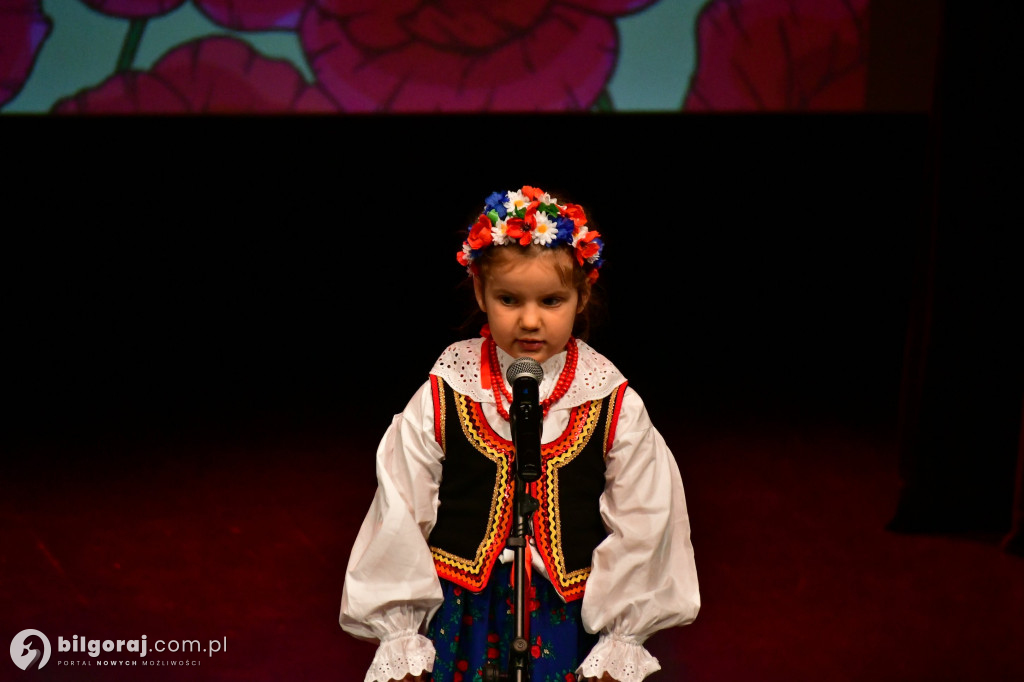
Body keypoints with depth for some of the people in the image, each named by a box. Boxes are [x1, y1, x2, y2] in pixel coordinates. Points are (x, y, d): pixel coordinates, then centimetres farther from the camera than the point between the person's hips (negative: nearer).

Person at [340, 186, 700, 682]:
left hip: (570, 622, 0)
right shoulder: (439, 400, -7)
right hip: (460, 617, 0)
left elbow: (640, 526, 0)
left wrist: (620, 641, 1)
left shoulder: (615, 405, -7)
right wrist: (401, 640, 0)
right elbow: (399, 519, -1)